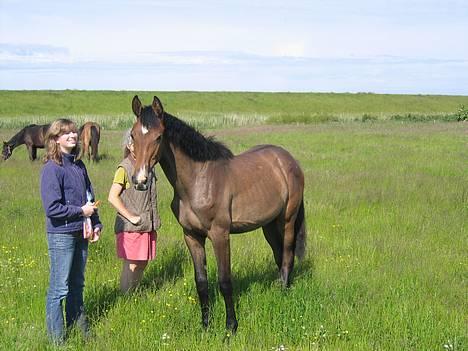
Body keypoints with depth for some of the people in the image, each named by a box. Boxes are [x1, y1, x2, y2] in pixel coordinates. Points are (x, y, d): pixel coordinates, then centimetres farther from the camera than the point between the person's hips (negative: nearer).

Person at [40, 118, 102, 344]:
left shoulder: (79, 165, 9)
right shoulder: (52, 169, -15)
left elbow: (90, 196, 17)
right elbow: (52, 208, -21)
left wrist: (96, 223, 7)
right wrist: (81, 211, -15)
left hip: (80, 233, 8)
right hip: (61, 234, -8)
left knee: (77, 285, 19)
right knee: (59, 289, 0)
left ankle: (79, 328, 32)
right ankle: (57, 339, 9)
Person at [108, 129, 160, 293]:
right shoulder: (124, 169, -12)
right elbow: (112, 197, -18)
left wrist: (154, 222, 13)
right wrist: (131, 217, -17)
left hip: (147, 226, 7)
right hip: (130, 228, -7)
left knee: (142, 264, 13)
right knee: (131, 266, -2)